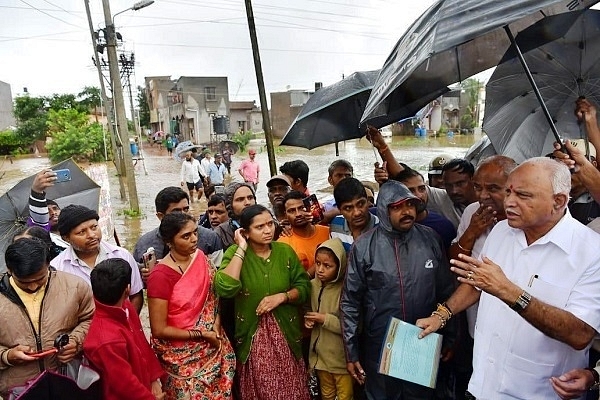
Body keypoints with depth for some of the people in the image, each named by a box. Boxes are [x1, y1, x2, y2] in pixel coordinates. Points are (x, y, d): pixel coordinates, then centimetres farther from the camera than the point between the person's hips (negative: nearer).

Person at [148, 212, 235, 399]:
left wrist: (216, 326, -9)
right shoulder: (160, 276, -23)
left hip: (213, 348, 5)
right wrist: (202, 334, -16)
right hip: (182, 358, -5)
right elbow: (159, 330, -19)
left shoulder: (200, 258, -4)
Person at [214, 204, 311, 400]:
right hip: (253, 337, -2)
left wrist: (282, 296, -16)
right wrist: (241, 248, -24)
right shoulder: (235, 253, -10)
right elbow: (225, 289, -28)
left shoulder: (285, 251, -3)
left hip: (286, 334, 2)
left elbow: (304, 286, 2)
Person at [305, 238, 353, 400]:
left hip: (342, 357, -5)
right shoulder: (312, 285, -4)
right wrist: (307, 319, -7)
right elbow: (306, 310, 14)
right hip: (320, 354, 5)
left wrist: (326, 319, -23)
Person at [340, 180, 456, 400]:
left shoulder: (430, 239, -5)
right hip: (380, 349, -2)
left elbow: (446, 291, 4)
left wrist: (449, 338, 7)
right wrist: (351, 352, -6)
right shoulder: (364, 246, -12)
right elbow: (350, 301, -7)